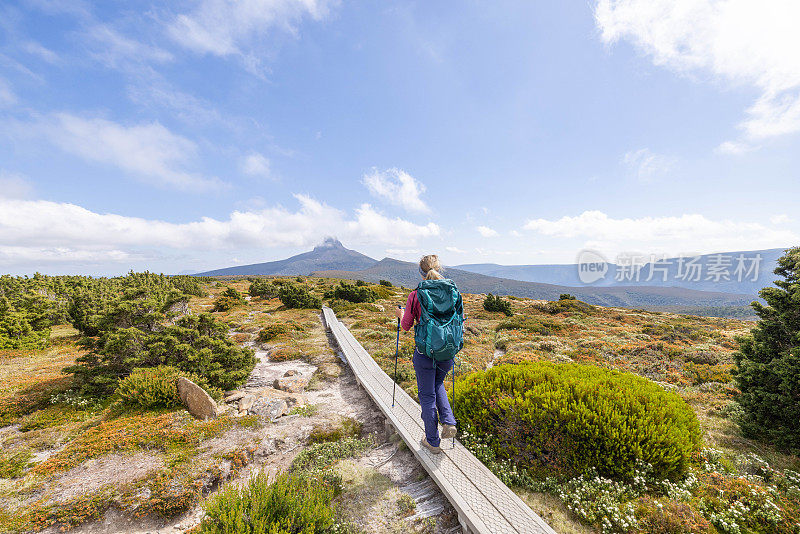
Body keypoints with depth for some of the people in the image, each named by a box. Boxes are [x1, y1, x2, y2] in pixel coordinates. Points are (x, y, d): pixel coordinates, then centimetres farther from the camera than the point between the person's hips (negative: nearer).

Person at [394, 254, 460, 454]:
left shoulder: (415, 295, -13)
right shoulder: (451, 292, -5)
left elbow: (406, 326, -5)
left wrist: (401, 315, 15)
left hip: (425, 352, -3)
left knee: (427, 395, 14)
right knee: (438, 384, 30)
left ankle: (432, 441, 28)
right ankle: (448, 422, 17)